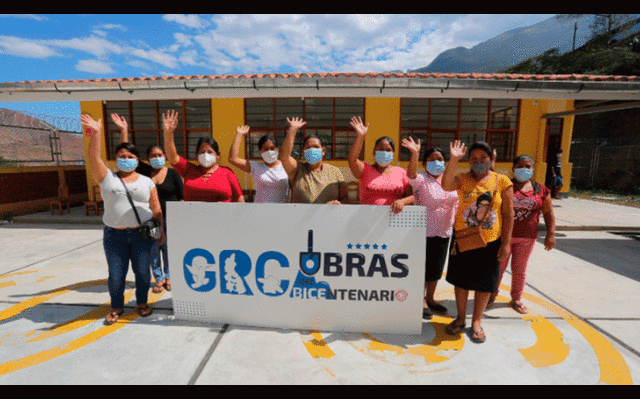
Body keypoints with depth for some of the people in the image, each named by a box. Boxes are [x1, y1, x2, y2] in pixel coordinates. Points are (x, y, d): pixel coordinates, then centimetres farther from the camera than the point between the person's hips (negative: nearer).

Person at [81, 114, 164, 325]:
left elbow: (156, 209, 6)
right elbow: (93, 159, -12)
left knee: (142, 270, 7)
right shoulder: (107, 178, 5)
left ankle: (142, 303, 27)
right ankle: (116, 307, 27)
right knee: (116, 274, 7)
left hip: (142, 234, 0)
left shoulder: (146, 182, 6)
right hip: (114, 235, 0)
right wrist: (96, 134, -20)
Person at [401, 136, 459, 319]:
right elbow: (411, 174, -34)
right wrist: (414, 153, -50)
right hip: (425, 233, -6)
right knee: (423, 268, 5)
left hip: (444, 233, 6)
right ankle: (421, 301, 24)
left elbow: (455, 204, 15)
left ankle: (430, 298, 35)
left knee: (436, 269, 17)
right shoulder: (421, 180, -11)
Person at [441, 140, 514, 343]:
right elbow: (446, 185, -26)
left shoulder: (502, 181, -3)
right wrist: (454, 159, -32)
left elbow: (508, 214, -2)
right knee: (461, 279, 12)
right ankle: (460, 318, 32)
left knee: (484, 282, 11)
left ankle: (477, 321, 31)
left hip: (490, 241, 0)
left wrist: (506, 242, -6)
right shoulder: (463, 179, -2)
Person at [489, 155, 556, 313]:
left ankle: (516, 299, 31)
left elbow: (548, 213, 8)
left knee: (519, 269, 13)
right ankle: (492, 294, 27)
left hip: (527, 237, 2)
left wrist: (550, 234, 1)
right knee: (498, 266, 7)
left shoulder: (541, 190, 5)